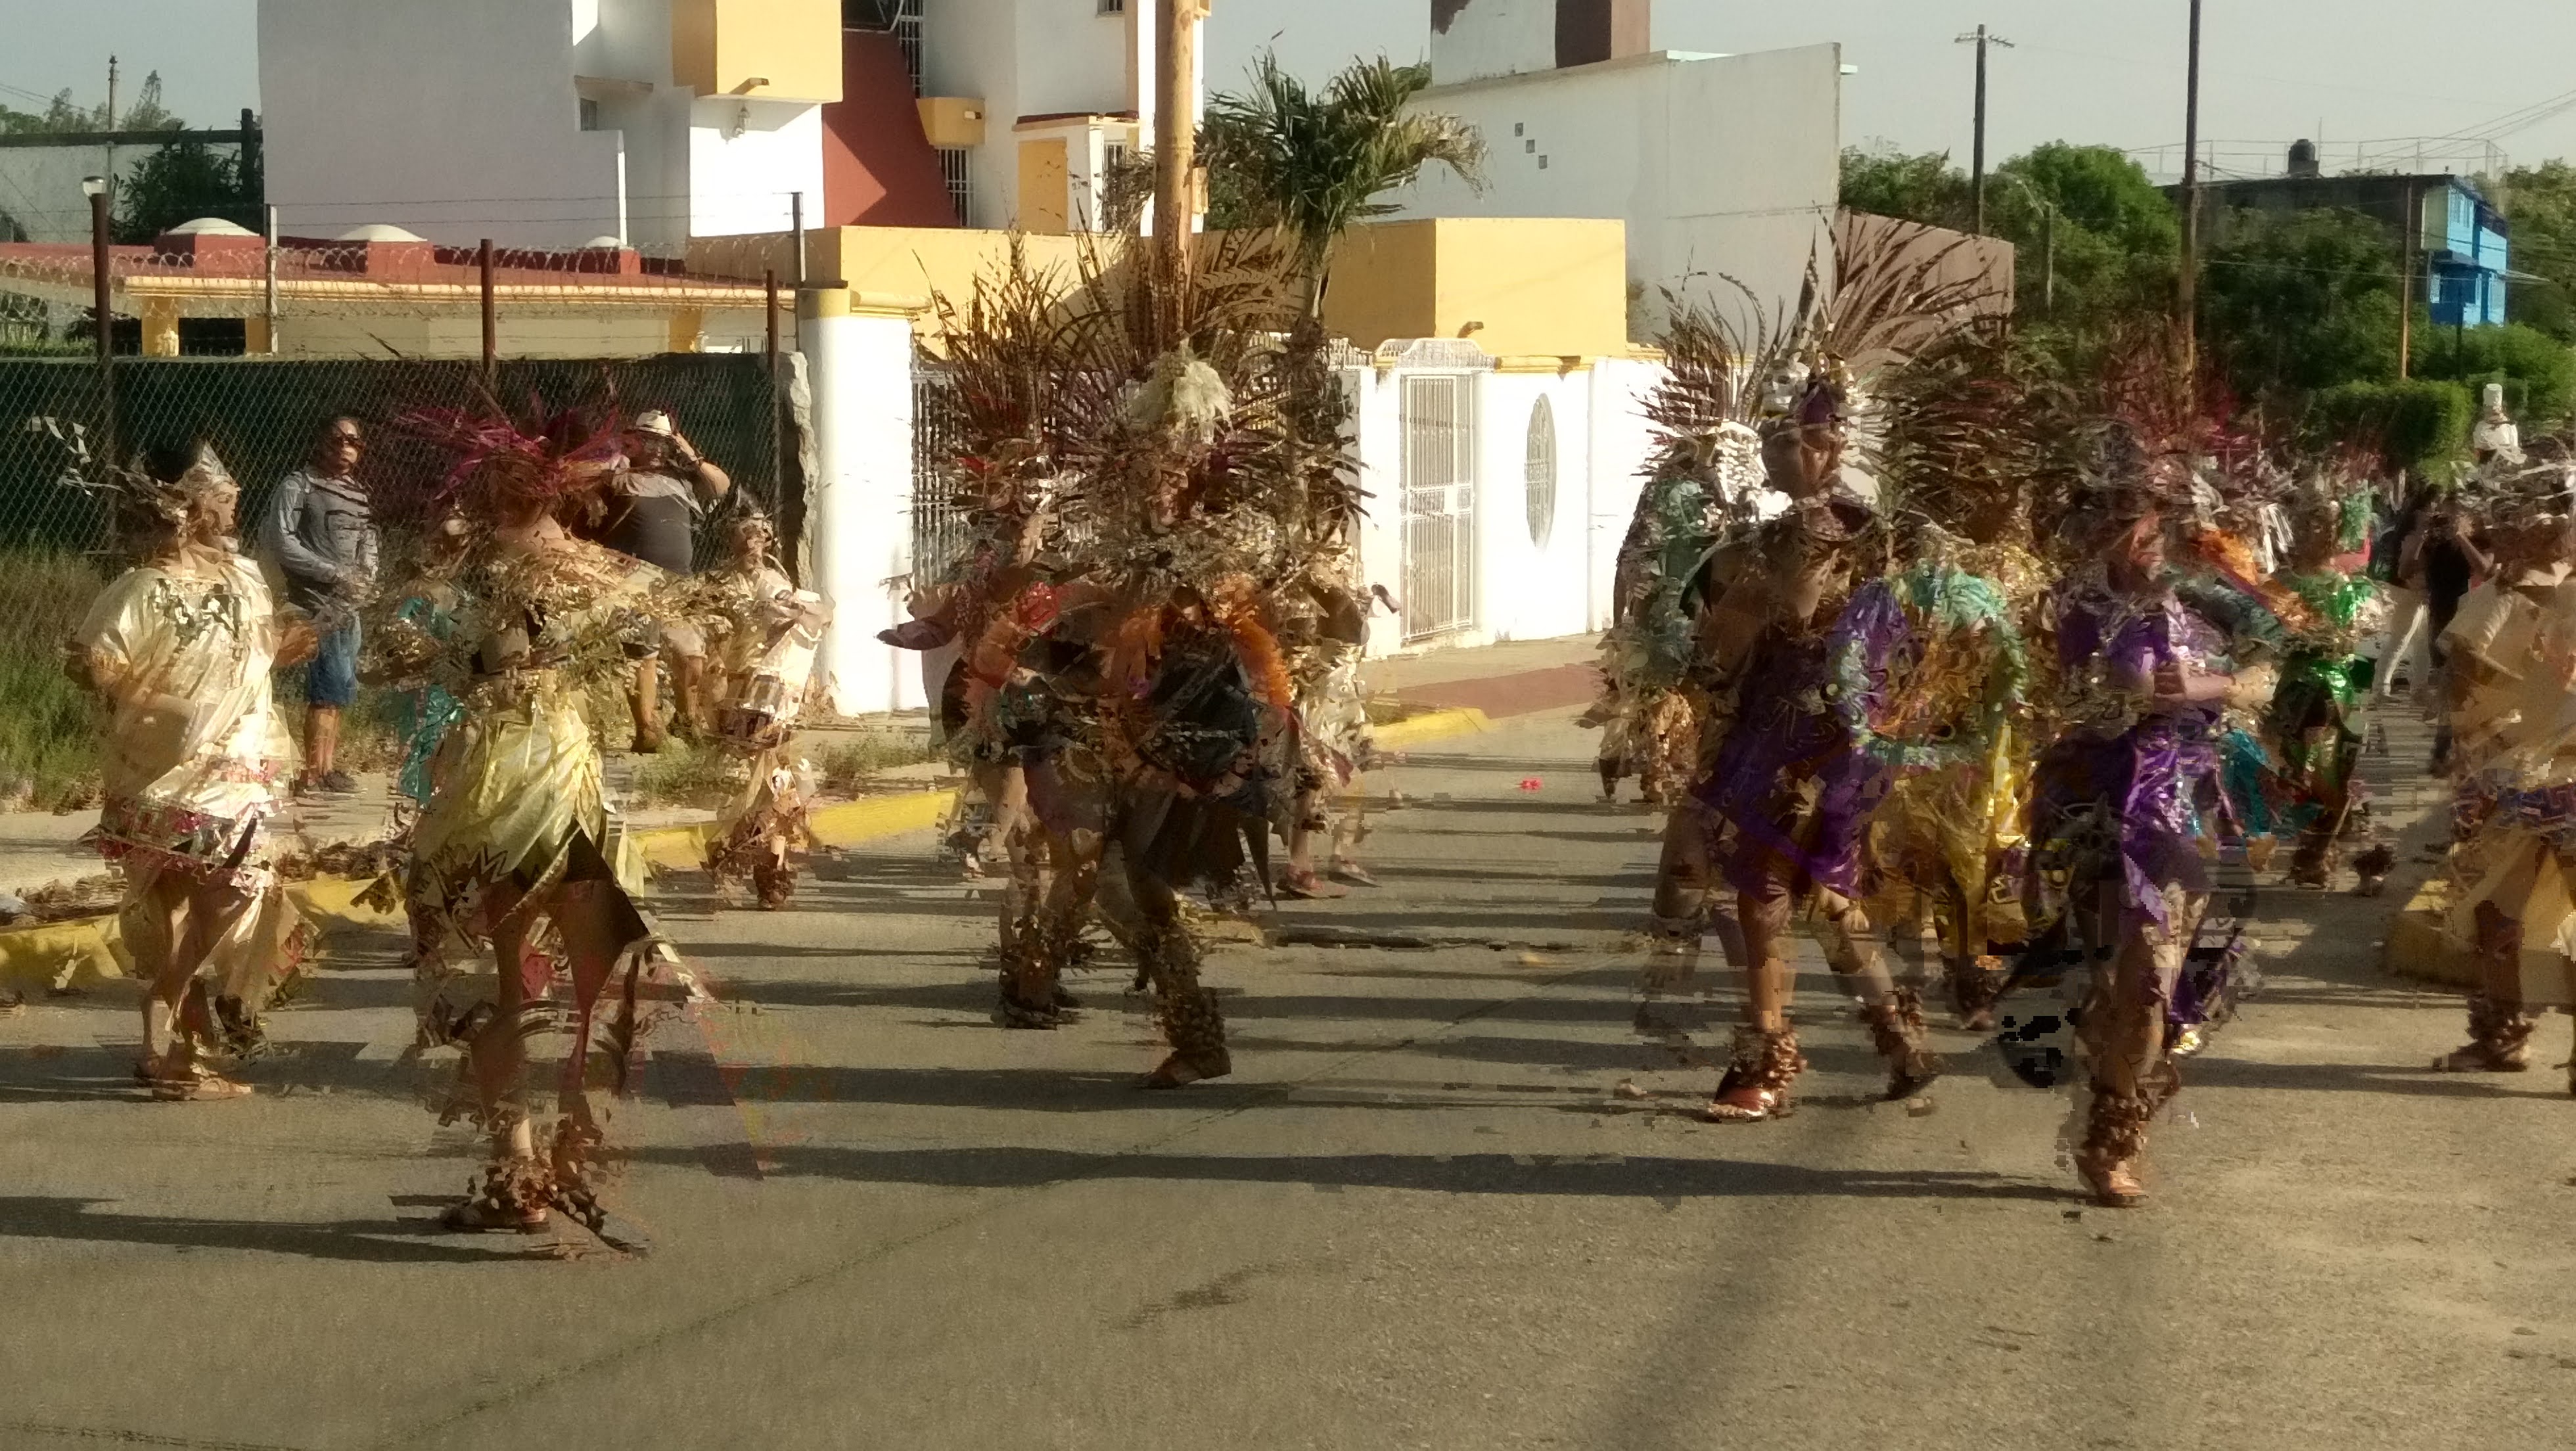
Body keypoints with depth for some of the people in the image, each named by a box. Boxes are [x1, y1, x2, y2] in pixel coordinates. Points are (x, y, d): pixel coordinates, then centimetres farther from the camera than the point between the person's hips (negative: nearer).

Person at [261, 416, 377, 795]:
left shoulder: (360, 495, 17)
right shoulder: (298, 486, -4)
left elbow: (369, 545, 23)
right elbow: (280, 541, -12)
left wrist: (365, 578, 0)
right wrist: (336, 574, -15)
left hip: (348, 606, 7)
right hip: (316, 603, -7)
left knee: (342, 690, 10)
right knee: (331, 687, -11)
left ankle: (328, 765, 17)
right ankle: (314, 773, -7)